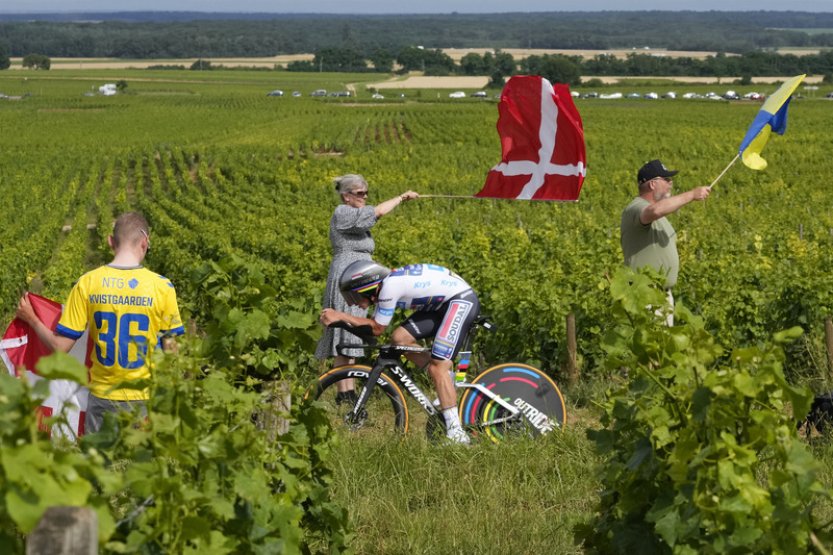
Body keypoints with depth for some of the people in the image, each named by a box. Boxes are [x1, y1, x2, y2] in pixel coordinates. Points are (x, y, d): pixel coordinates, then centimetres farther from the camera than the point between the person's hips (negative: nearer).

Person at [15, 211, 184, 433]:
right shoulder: (162, 286, -10)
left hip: (102, 398, 2)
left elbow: (60, 346, -4)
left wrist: (31, 319, 12)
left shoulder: (87, 283, -6)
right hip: (145, 400, -2)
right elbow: (172, 352, -5)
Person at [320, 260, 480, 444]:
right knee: (399, 338, 0)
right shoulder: (385, 286, 7)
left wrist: (340, 316, -10)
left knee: (437, 368, -15)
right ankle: (446, 374, 11)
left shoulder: (390, 286, -21)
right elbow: (375, 326, 10)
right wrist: (340, 318, 0)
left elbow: (377, 328, -12)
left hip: (462, 300, -10)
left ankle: (456, 432, -14)